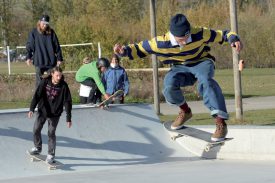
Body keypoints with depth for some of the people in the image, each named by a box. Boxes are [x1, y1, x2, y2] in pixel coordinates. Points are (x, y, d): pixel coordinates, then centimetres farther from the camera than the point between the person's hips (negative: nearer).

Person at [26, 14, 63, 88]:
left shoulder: (51, 33, 4)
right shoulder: (34, 33, 0)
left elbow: (57, 46, 6)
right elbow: (29, 46, -2)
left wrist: (59, 59, 2)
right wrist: (28, 57, -14)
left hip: (51, 62, 1)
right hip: (39, 62, -1)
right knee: (39, 82, 3)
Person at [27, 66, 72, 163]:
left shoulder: (63, 86, -15)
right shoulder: (45, 82, -11)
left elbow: (67, 102, -13)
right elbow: (37, 95, -12)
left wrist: (68, 118, -15)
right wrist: (32, 109, -21)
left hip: (55, 113, -3)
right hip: (42, 111, 3)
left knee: (51, 133, -4)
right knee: (36, 130, 8)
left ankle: (51, 154, 10)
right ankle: (37, 147, 32)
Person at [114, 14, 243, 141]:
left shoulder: (199, 34, -24)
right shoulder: (160, 43, -22)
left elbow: (221, 35, -12)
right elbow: (139, 49, -7)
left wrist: (233, 39, -33)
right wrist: (124, 51, -25)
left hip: (201, 63, -2)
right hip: (180, 68, 2)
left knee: (205, 82, -38)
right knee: (169, 84, -31)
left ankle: (221, 122, -40)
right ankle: (185, 111, 1)